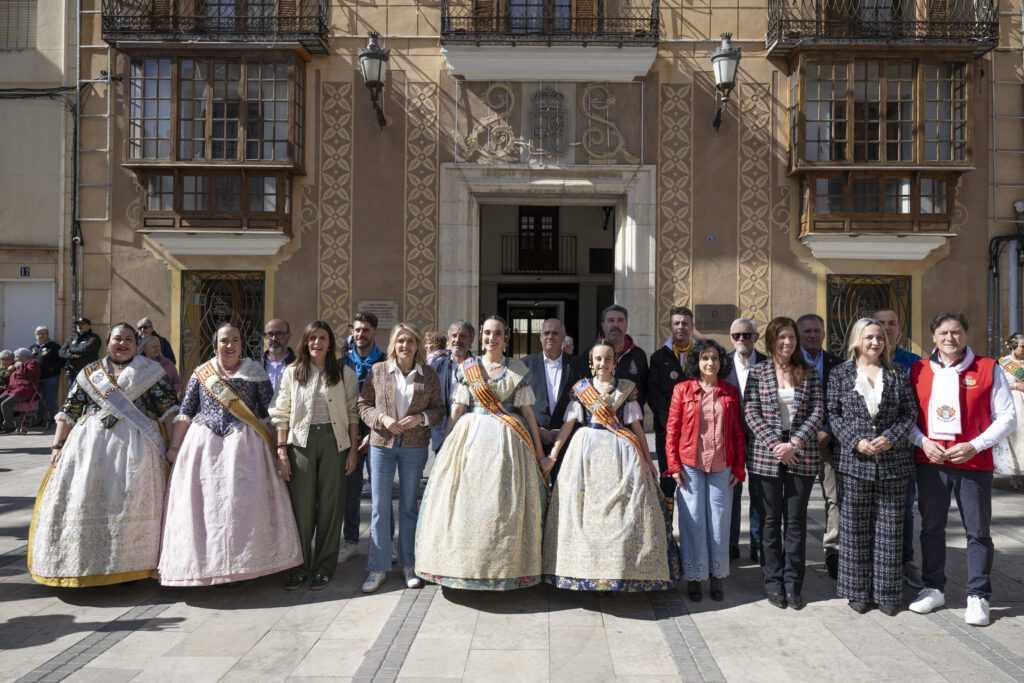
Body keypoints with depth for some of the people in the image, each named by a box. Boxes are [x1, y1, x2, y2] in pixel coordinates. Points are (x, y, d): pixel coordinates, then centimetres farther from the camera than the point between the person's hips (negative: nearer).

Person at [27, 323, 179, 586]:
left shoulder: (151, 371, 7)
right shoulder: (89, 374, 14)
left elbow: (169, 408, 2)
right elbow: (69, 412, 13)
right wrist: (58, 445, 6)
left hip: (135, 444, -2)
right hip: (91, 443, 3)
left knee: (131, 497, -8)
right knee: (83, 497, -1)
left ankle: (130, 563, 1)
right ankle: (83, 562, 11)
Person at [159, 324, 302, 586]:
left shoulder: (255, 372, 3)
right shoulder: (201, 373, 8)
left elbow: (270, 412, 1)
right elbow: (185, 412, 9)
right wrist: (174, 446, 4)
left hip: (244, 445, -1)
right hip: (203, 444, 2)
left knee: (243, 502, -2)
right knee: (201, 503, 3)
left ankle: (244, 562, 12)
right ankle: (203, 563, 17)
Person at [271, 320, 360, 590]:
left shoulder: (345, 373, 3)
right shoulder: (292, 373, 5)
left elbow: (353, 413, 4)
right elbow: (281, 414, 4)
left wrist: (353, 449, 0)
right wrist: (281, 448, -3)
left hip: (334, 441, 0)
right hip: (301, 442, 0)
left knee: (331, 504, 5)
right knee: (301, 504, 3)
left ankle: (324, 567, 17)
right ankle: (300, 566, 17)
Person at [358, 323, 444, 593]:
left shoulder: (429, 375, 1)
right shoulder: (377, 371, -1)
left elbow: (438, 408, 5)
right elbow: (363, 404, 3)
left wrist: (420, 418, -14)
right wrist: (382, 419, -14)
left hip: (415, 446, 1)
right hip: (382, 444, 0)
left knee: (409, 505, 12)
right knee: (379, 507, 3)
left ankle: (409, 564, 24)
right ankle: (378, 568, 14)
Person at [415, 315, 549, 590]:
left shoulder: (519, 370, 3)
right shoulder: (467, 367, 7)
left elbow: (527, 411, 3)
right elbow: (458, 409, 7)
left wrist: (539, 452, 2)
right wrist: (447, 444, 2)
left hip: (507, 441, -1)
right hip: (471, 436, 1)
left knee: (505, 503, 1)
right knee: (466, 500, 2)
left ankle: (505, 566, 14)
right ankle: (466, 564, 15)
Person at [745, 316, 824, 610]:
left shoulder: (808, 373, 6)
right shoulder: (757, 372, 3)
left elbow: (817, 412, 0)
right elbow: (751, 412, -3)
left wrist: (795, 442, -12)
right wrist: (775, 444, -12)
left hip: (802, 457, 1)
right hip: (767, 456, -1)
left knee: (796, 520, 5)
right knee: (770, 519, 6)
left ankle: (793, 583, 15)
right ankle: (772, 581, 16)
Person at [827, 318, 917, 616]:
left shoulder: (897, 374, 7)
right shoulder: (840, 373, 3)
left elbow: (910, 411, 5)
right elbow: (833, 413, 0)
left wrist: (891, 437, -11)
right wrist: (856, 441, -12)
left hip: (893, 461, 2)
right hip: (854, 460, -1)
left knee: (889, 528, 7)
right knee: (855, 528, 5)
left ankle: (887, 592, 18)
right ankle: (857, 591, 16)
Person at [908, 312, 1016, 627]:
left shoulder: (989, 369, -1)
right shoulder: (918, 370, 5)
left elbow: (1006, 418, -2)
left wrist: (975, 446, -13)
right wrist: (923, 442, -8)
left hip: (974, 462, -2)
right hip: (930, 461, 2)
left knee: (978, 531, 5)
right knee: (931, 527, 11)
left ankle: (978, 596, 17)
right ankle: (934, 589, 25)